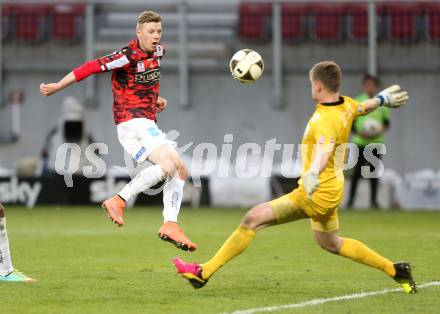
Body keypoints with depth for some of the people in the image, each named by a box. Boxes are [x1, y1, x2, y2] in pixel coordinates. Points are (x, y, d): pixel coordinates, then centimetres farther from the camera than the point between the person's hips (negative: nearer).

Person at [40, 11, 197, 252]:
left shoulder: (157, 51, 12)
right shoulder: (128, 56, -15)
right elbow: (93, 67, -15)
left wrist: (155, 99, 13)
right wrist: (57, 87, -13)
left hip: (148, 123, 9)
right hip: (131, 122, -9)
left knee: (180, 172, 3)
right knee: (168, 164, -25)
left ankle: (170, 225, 0)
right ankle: (119, 201, -22)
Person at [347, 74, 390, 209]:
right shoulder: (357, 102, 1)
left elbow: (386, 121, 11)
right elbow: (350, 123, 1)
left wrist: (382, 129, -11)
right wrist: (360, 133, -16)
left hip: (376, 142, 2)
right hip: (360, 142, -2)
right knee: (357, 171, -4)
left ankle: (373, 200, 8)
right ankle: (351, 199, 3)